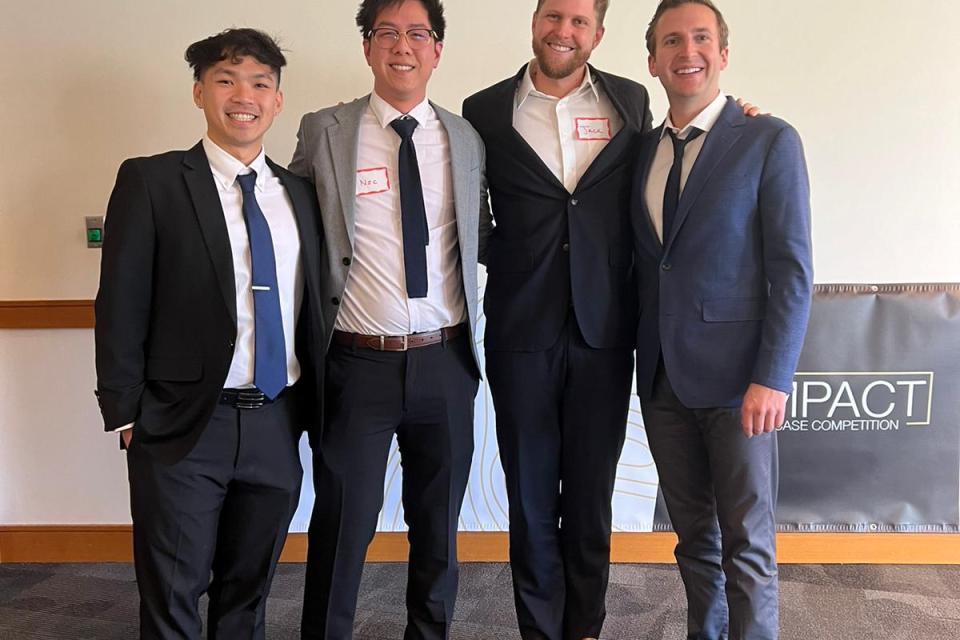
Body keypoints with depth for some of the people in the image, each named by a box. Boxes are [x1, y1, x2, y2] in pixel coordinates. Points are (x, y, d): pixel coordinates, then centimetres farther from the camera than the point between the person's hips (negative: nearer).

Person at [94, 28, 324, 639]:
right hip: (184, 426, -3)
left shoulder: (300, 193, 9)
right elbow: (121, 305, -5)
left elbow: (311, 307, 11)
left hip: (278, 426, 4)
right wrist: (126, 413, -7)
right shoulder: (151, 181, -4)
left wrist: (315, 406, 8)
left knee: (250, 588, 19)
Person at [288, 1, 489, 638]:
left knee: (439, 525, 17)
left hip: (446, 362, 3)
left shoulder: (467, 139, 6)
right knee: (343, 526, 8)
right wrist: (320, 315, -1)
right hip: (360, 363, -3)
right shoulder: (325, 132, -2)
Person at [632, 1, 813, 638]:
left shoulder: (770, 141, -5)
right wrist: (644, 359, 7)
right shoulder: (643, 149, 10)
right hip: (662, 376, 5)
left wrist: (773, 377, -15)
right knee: (694, 534, 16)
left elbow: (792, 271, -9)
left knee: (747, 544, 4)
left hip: (736, 378, -5)